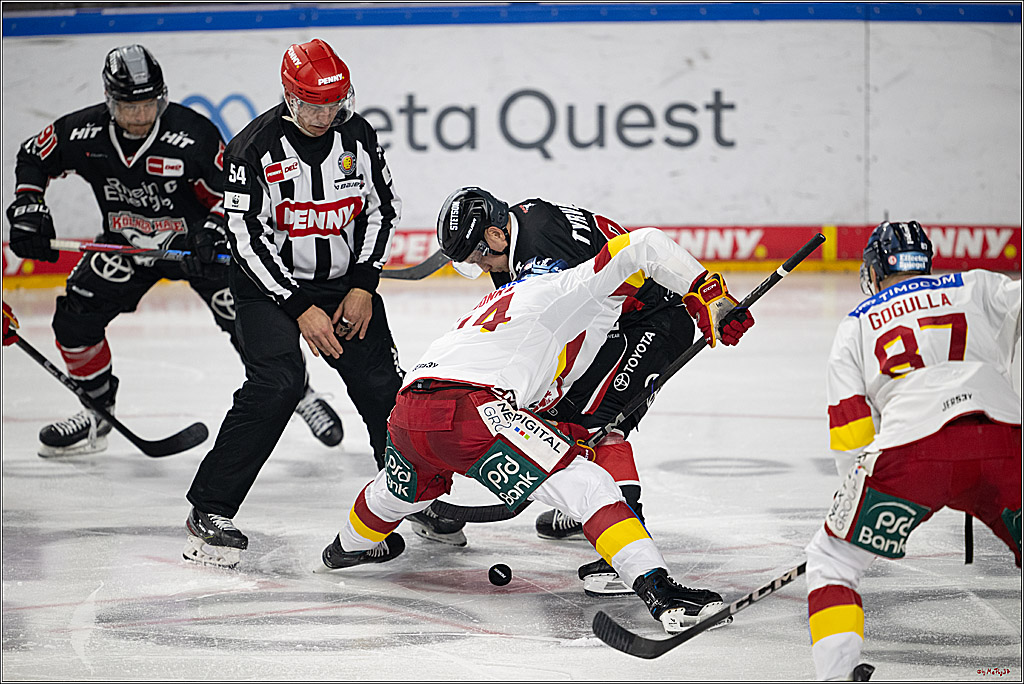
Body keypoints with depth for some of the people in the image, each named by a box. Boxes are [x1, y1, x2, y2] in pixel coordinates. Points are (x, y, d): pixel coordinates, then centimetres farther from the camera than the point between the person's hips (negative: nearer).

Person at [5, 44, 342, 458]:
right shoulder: (81, 133, -17)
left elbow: (231, 191, -16)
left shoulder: (194, 136, -27)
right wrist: (27, 206, -12)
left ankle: (301, 396, 11)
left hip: (194, 240, -3)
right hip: (125, 242, 3)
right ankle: (97, 411, 15)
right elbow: (32, 159, 2)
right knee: (74, 318, -6)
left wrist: (211, 235, -31)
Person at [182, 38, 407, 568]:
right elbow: (247, 240, -17)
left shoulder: (357, 136, -5)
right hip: (270, 285, -4)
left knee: (383, 385, -2)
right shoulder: (255, 148, -18)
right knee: (277, 384, -24)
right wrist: (300, 310, -19)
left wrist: (363, 286, -5)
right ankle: (209, 512, -16)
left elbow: (382, 208, 5)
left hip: (345, 282, 4)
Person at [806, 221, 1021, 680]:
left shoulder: (854, 327, 25)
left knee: (831, 561, 16)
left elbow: (850, 438, 20)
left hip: (911, 451, -1)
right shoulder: (977, 288, 27)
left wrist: (866, 497, 33)